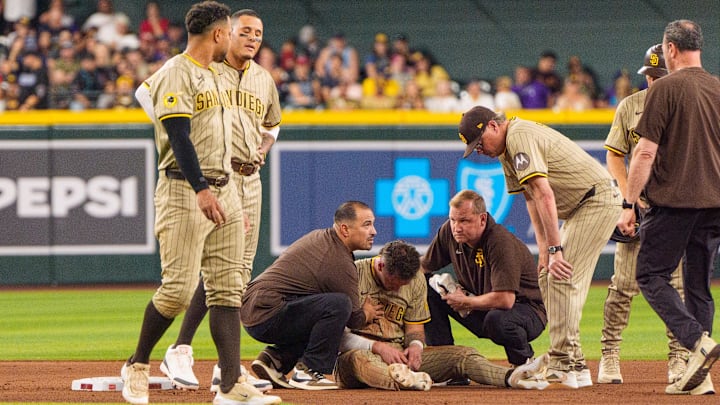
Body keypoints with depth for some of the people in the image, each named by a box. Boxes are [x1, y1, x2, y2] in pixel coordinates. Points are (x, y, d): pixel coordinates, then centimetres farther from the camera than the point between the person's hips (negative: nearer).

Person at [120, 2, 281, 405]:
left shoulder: (214, 76, 19)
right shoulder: (176, 74, -10)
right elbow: (178, 136, -19)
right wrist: (201, 190, -28)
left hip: (223, 188, 9)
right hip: (184, 191, -9)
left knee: (228, 289, 1)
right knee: (179, 288, -11)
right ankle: (137, 367, 8)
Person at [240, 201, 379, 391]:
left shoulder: (319, 237, 14)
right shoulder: (340, 262, -15)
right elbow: (355, 319, -6)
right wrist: (367, 312, 17)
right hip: (267, 316, -10)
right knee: (339, 304, -21)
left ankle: (275, 358, 11)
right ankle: (309, 371, -15)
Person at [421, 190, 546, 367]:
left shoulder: (501, 242, -29)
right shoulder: (449, 231, -7)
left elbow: (505, 300, -36)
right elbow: (423, 266, 8)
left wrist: (465, 302, -22)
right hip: (481, 307, 7)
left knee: (496, 319, -40)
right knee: (429, 292, -7)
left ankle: (526, 362, -9)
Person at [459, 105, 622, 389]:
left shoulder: (519, 137, -21)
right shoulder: (507, 150, 11)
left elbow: (544, 196, -27)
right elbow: (532, 199, 12)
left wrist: (555, 249, -29)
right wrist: (544, 249, 4)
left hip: (598, 200, -11)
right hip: (579, 209, 11)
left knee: (563, 279, -15)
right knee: (548, 280, 11)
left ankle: (563, 370, -15)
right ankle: (576, 367, 14)